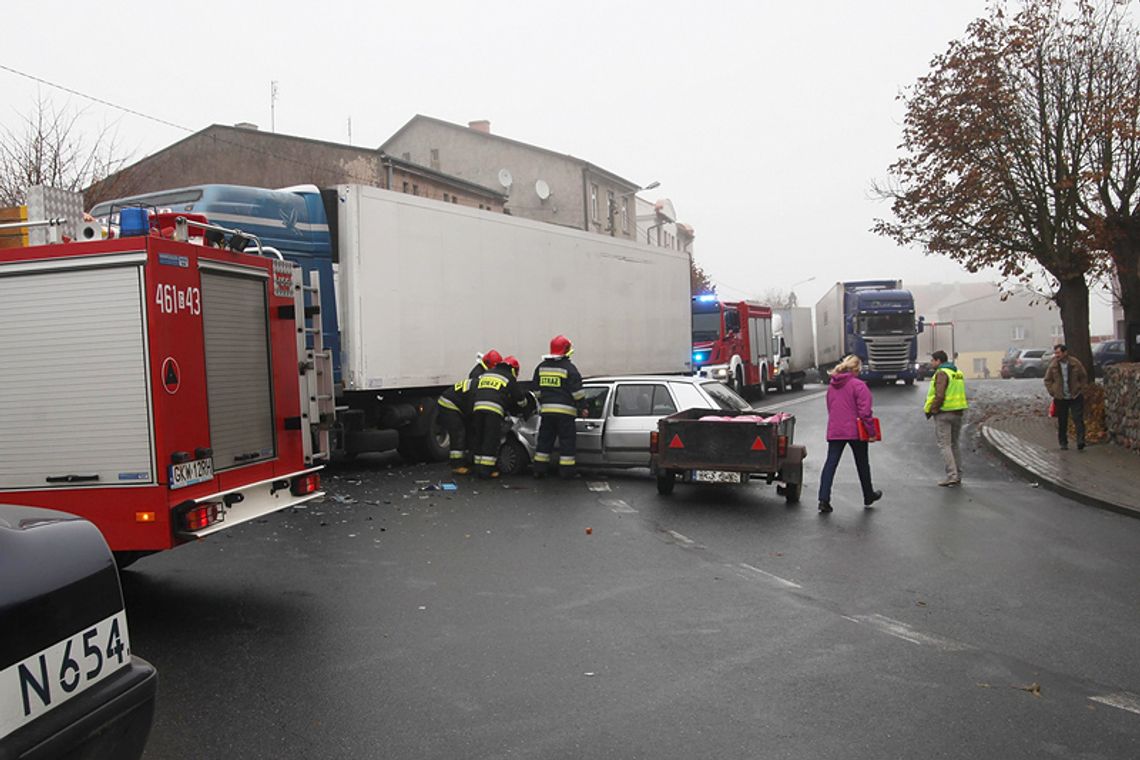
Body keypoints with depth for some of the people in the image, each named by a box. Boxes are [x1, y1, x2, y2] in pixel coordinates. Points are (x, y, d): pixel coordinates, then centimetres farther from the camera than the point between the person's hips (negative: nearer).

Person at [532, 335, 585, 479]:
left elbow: (537, 390, 16)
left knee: (545, 440, 12)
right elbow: (577, 391, -9)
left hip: (546, 409, 5)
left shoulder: (541, 367, 10)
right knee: (567, 440, 2)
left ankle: (539, 469, 13)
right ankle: (566, 471, 2)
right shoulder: (569, 368, -8)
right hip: (565, 411, -5)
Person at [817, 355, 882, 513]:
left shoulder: (831, 385, 9)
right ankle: (869, 496, 31)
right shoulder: (858, 385, -11)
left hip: (834, 431, 4)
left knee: (830, 463, 0)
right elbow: (865, 411, -15)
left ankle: (824, 499, -12)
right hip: (855, 431, -4)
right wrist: (871, 431, -9)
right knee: (862, 464, 14)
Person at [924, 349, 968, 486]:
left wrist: (931, 410, -11)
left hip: (943, 413, -8)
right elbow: (960, 394, 16)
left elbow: (940, 396, -22)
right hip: (958, 412, 9)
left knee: (944, 445, -4)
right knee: (954, 444, 15)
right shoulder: (958, 372, 14)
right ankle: (958, 476, 17)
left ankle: (951, 476, -9)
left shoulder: (941, 373, -14)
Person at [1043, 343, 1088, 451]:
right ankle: (1063, 443, 19)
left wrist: (1082, 389, 1)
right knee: (1062, 422, 8)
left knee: (1078, 420, -7)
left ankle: (1080, 442, -9)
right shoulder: (1053, 365, -2)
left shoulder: (1075, 363, -5)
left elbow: (1084, 377, 8)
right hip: (1060, 398, 2)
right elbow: (1047, 380, 9)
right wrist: (1052, 392, 1)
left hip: (1075, 397, -1)